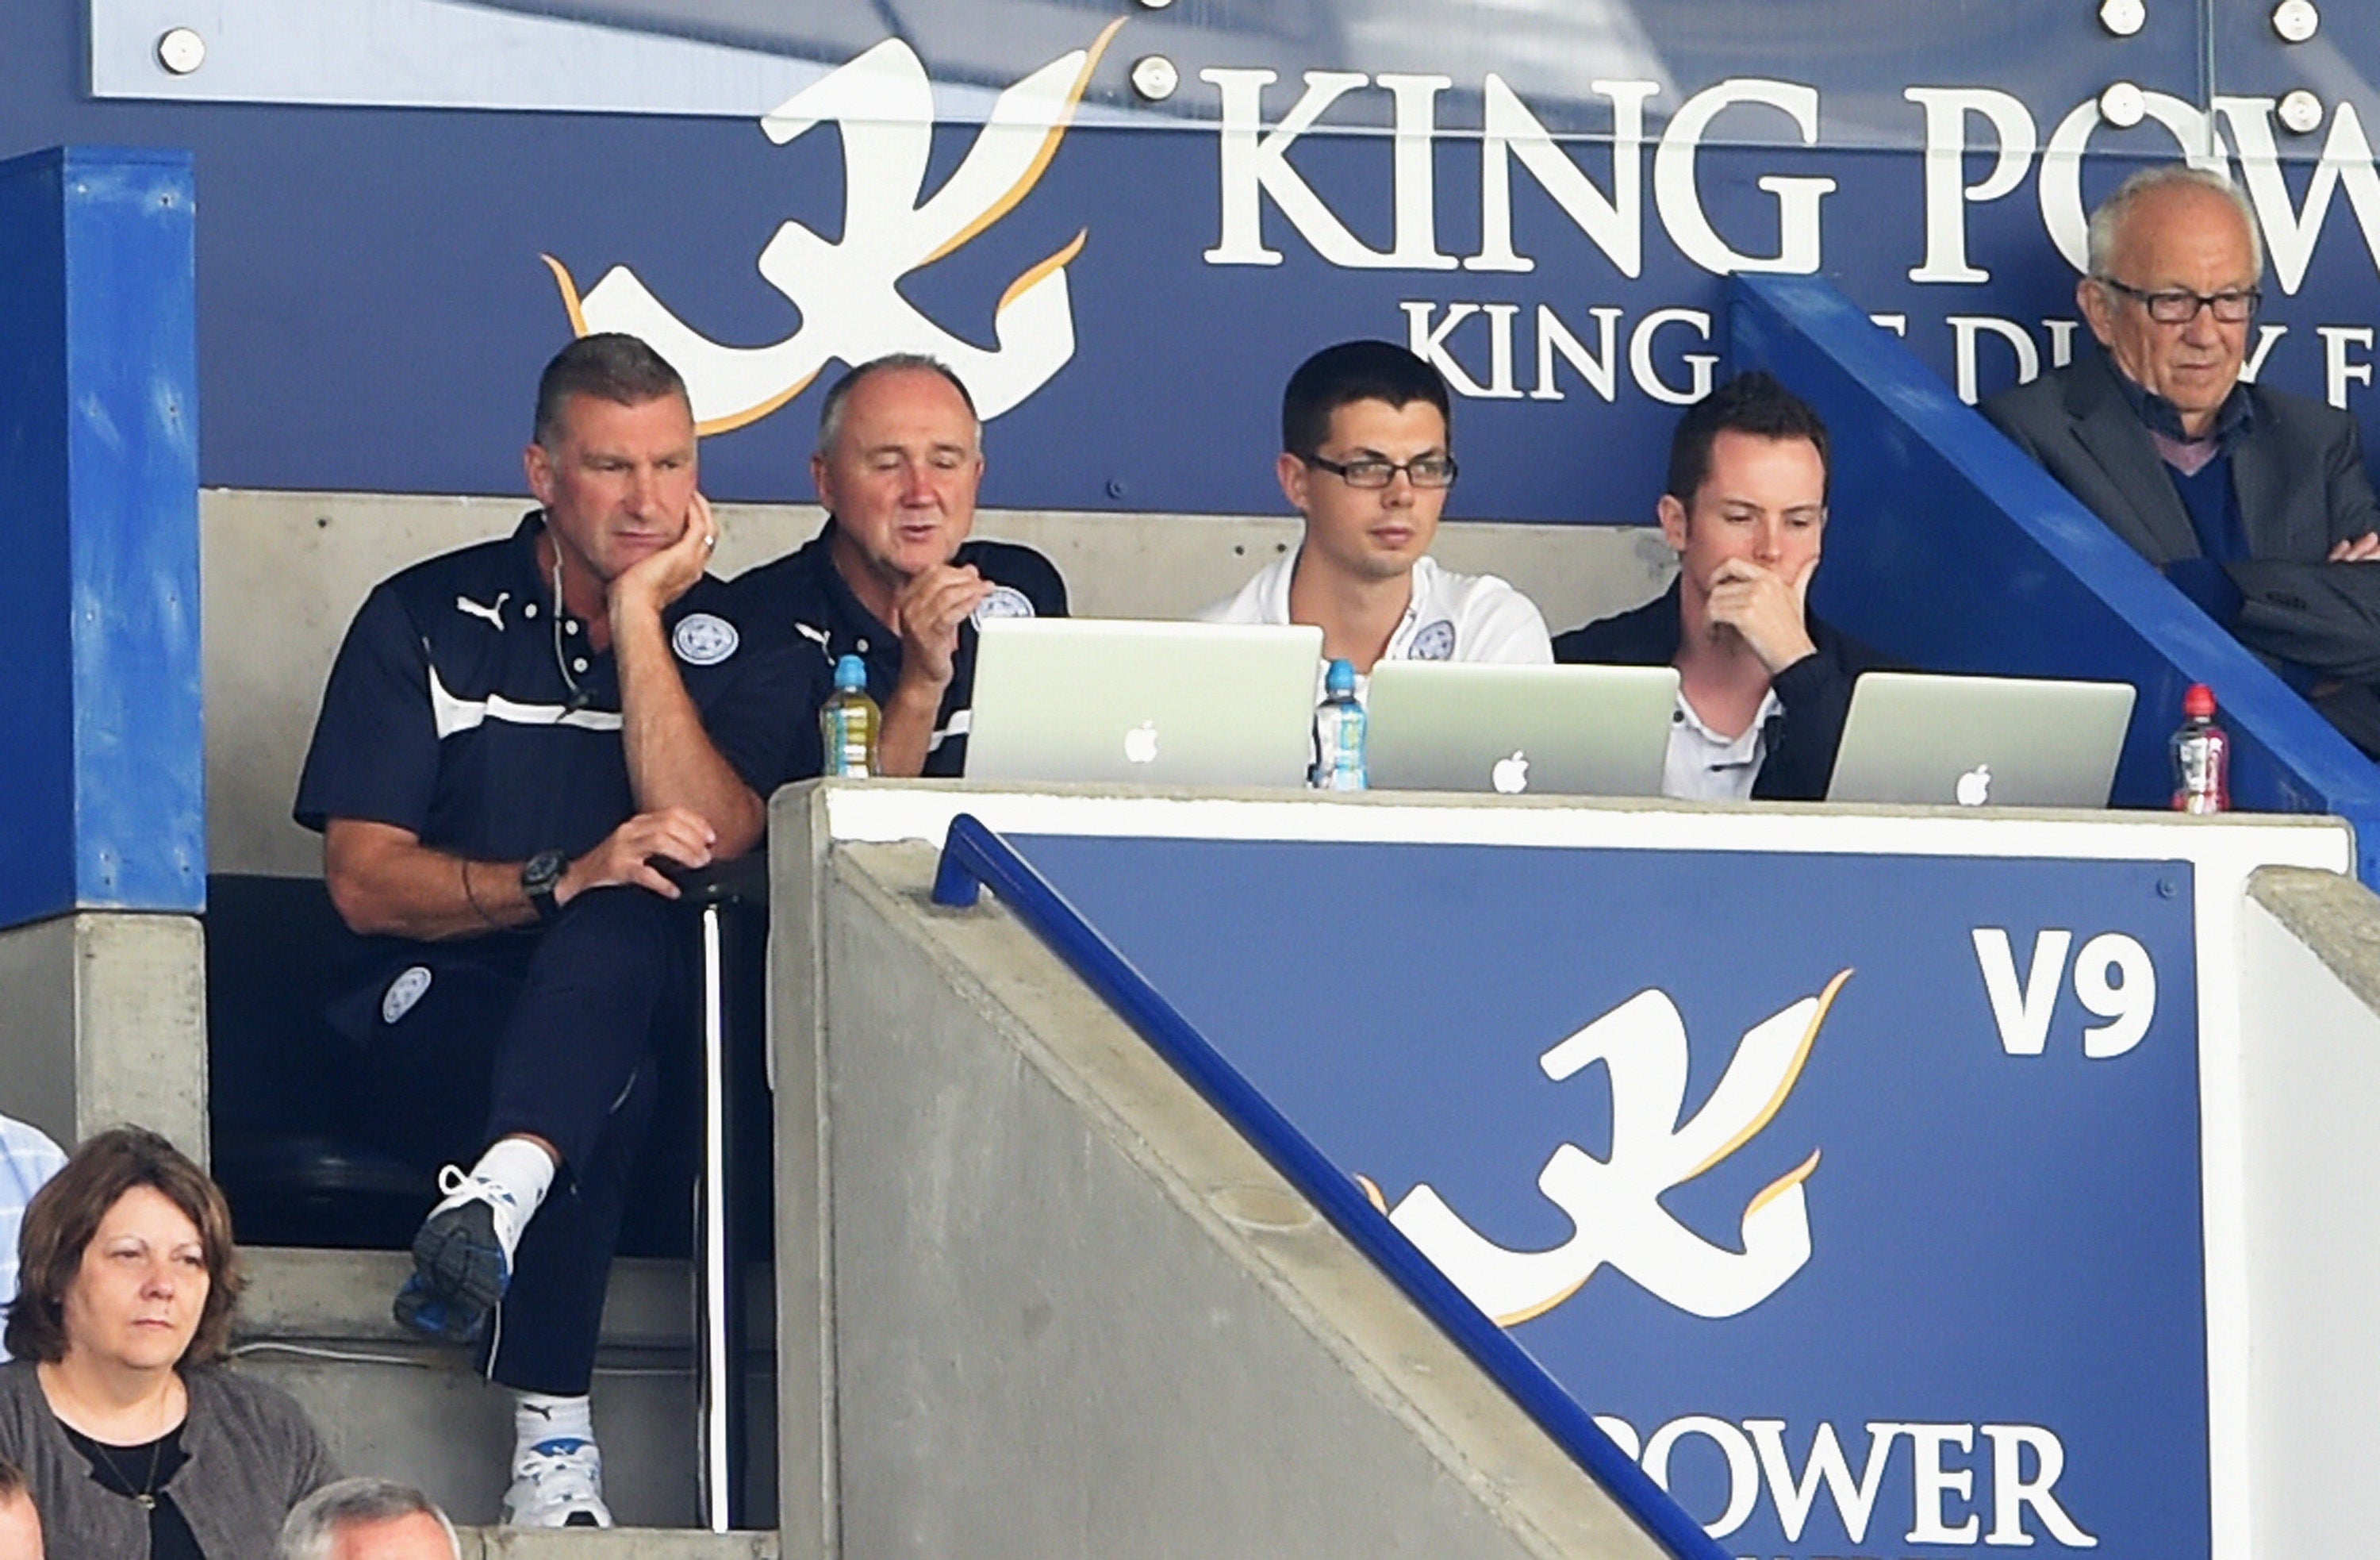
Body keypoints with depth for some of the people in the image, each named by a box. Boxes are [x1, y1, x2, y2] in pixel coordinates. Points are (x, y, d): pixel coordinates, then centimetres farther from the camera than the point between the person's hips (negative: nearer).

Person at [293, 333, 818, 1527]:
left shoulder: (737, 645, 8)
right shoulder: (428, 622, 7)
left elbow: (714, 842, -12)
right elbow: (362, 879, -3)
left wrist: (640, 615, -10)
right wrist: (561, 880, -19)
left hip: (655, 1015, 1)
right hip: (447, 1024, -1)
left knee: (625, 921, -36)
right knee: (598, 1083, -37)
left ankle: (505, 1192, -58)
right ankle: (551, 1439, -44)